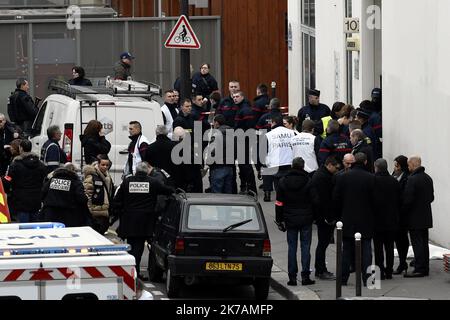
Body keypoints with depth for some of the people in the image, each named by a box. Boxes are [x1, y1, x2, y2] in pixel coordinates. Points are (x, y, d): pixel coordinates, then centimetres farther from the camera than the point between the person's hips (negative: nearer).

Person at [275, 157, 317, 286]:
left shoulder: (283, 182, 0)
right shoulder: (308, 181, -8)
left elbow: (279, 203, 3)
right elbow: (314, 201, -6)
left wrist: (279, 220, 8)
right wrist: (316, 217, 4)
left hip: (290, 220, 2)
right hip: (306, 220, -2)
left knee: (292, 247, 6)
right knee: (305, 246, 3)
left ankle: (292, 277, 3)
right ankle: (305, 276, 0)